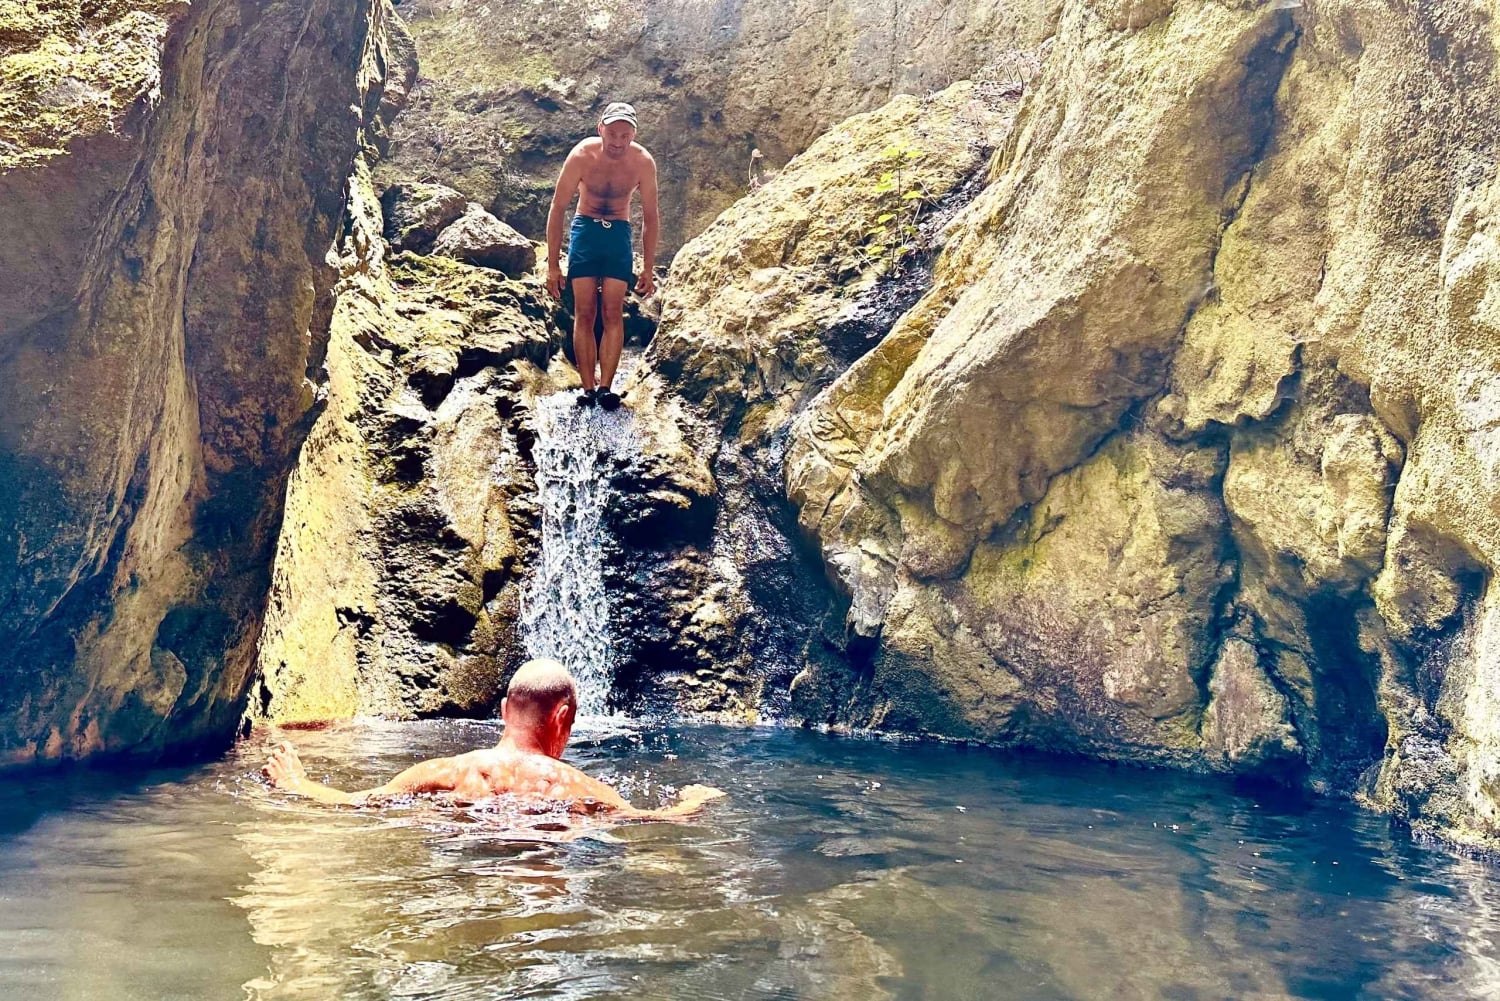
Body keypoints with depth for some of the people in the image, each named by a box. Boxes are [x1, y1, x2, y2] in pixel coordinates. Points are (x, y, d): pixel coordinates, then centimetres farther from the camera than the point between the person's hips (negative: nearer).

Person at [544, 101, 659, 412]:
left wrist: (648, 268, -2)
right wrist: (553, 264, -13)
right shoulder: (582, 156, -18)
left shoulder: (643, 162, -14)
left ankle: (606, 387, -10)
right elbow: (557, 208, -11)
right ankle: (588, 389, -7)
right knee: (584, 313, -7)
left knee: (613, 313, -10)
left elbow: (651, 217, -2)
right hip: (585, 229, -1)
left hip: (619, 234, 1)